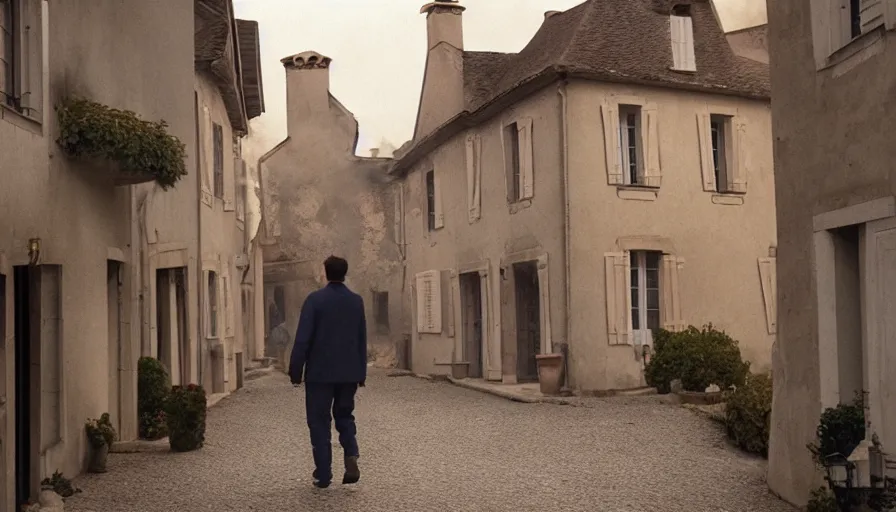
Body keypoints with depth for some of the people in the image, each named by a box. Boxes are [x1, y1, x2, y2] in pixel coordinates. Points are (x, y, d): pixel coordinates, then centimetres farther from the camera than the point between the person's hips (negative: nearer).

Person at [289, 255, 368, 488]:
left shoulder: (315, 300, -9)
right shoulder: (356, 301, 3)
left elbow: (303, 338, -12)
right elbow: (362, 340, 7)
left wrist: (295, 371, -5)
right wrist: (361, 373, 14)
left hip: (320, 372, -3)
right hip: (349, 372, 4)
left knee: (319, 421, 6)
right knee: (344, 415, 18)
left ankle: (323, 474, 6)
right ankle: (351, 456, -6)